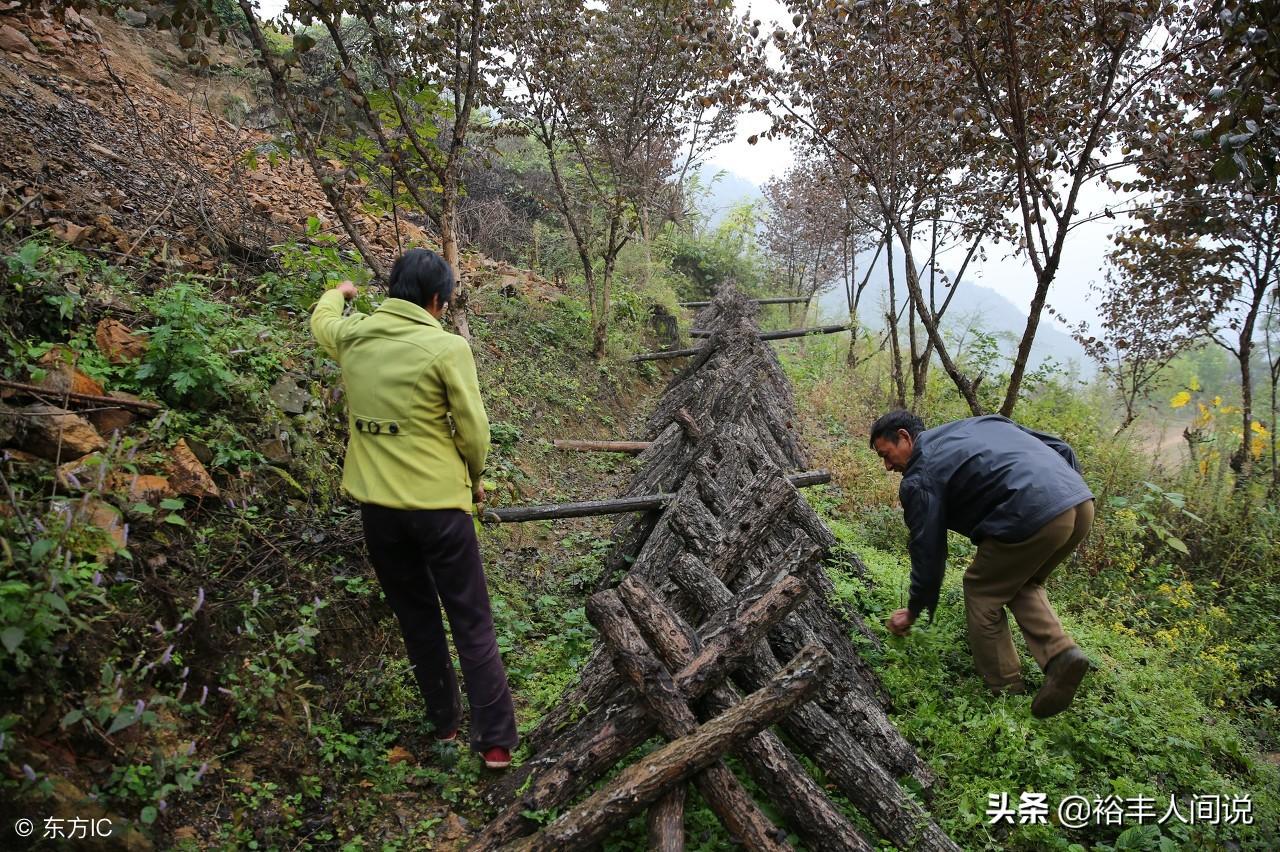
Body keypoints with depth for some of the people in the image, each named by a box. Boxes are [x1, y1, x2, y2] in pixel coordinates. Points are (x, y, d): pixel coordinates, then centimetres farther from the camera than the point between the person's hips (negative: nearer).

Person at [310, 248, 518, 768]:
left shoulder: (352, 335, 2)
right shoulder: (447, 347, -13)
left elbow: (321, 321, 27)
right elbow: (473, 429, -9)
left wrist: (338, 293, 49)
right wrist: (475, 479, 10)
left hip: (377, 506, 5)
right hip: (438, 504, -5)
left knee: (416, 618, 19)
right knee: (471, 624, 6)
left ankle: (445, 722, 32)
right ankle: (496, 740, 11)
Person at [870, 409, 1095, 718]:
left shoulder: (920, 480, 4)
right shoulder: (977, 424, 26)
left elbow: (928, 552, 8)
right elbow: (1059, 447, 23)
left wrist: (913, 612, 22)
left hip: (1034, 518, -8)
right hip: (1082, 503, 8)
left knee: (982, 591, 14)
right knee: (1022, 583, 28)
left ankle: (1006, 689, 19)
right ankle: (1061, 653, 9)